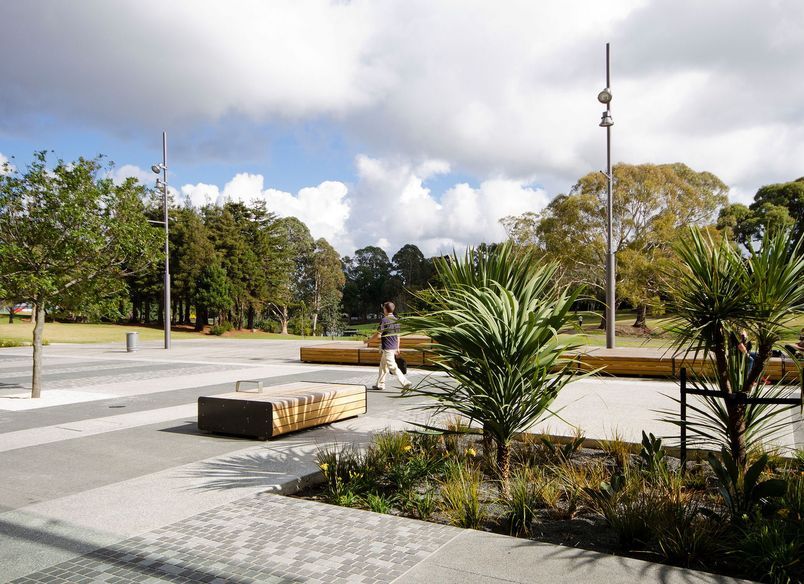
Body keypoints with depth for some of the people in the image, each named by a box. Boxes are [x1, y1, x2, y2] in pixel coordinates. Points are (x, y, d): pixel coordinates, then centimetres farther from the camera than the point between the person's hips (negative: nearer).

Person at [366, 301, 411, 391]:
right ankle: (380, 384, 23)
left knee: (393, 367, -6)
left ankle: (405, 382, -11)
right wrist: (397, 348, 21)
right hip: (394, 347, 8)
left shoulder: (384, 320, -15)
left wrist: (368, 341, -2)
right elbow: (398, 335, 14)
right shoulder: (396, 320, 9)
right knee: (383, 365, 17)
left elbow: (378, 335, -16)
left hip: (386, 348, -8)